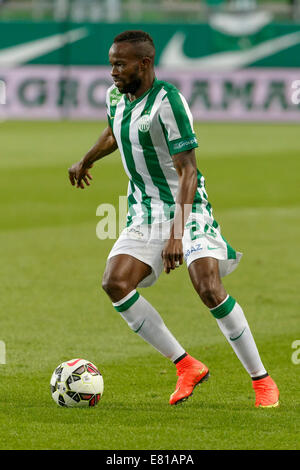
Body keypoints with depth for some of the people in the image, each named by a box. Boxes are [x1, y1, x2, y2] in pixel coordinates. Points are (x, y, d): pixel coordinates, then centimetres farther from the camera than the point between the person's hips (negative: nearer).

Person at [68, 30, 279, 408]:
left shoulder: (168, 102, -20)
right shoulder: (115, 96, 4)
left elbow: (187, 171, -22)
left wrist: (176, 234, -29)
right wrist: (85, 162, 47)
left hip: (187, 208, -7)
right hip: (144, 213, 7)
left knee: (209, 289, -22)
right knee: (115, 284, -13)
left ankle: (262, 380, -6)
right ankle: (186, 366, -3)